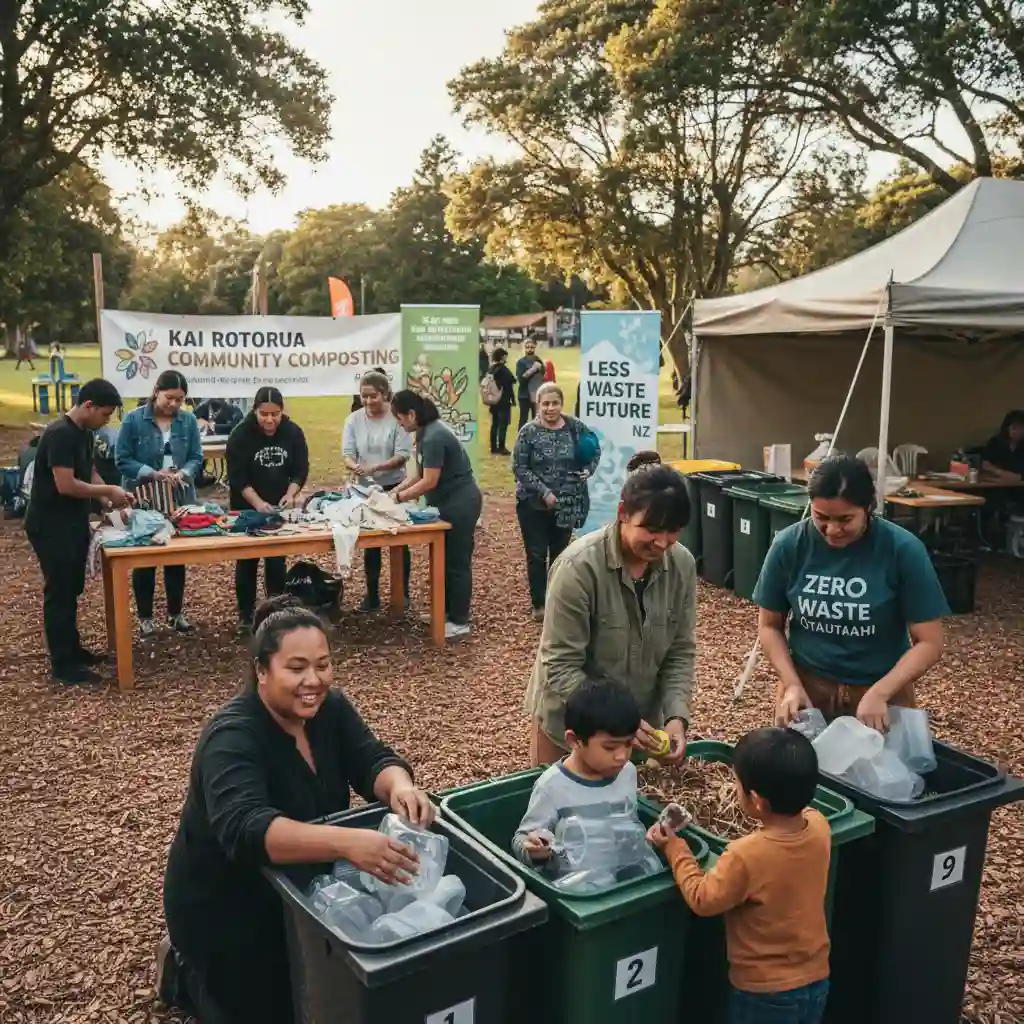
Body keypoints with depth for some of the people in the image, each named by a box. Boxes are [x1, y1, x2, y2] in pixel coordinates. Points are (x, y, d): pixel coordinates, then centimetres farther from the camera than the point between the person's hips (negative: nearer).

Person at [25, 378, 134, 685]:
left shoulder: (84, 433, 8)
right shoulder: (60, 434, -23)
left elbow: (90, 473, 15)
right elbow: (66, 485, -27)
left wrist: (109, 500, -1)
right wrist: (108, 491, -17)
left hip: (73, 523, 10)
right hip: (50, 526, -10)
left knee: (72, 590, 17)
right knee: (59, 592, -3)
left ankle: (71, 649, 29)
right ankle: (62, 664, 5)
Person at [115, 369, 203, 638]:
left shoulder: (189, 421, 0)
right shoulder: (133, 419, -8)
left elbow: (197, 458, 2)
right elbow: (122, 460, -10)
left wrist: (183, 473, -19)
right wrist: (152, 473, -23)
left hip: (180, 499, 3)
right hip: (143, 500, -3)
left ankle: (176, 613, 25)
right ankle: (145, 616, 19)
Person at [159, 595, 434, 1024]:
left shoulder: (329, 707, -10)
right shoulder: (232, 737, -32)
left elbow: (373, 761, -17)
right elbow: (243, 829, -46)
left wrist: (400, 787, -41)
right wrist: (346, 842, -60)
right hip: (224, 905, -6)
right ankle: (183, 970, 23)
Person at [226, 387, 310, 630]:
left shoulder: (293, 432, -8)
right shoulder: (241, 434, -16)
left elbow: (301, 470, -4)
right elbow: (237, 478, -18)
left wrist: (290, 495, -21)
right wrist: (258, 503, -30)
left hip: (280, 507, 2)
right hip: (247, 507, -2)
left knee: (277, 559, 4)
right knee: (247, 559, 4)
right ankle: (246, 614, 14)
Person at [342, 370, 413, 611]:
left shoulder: (397, 418, -13)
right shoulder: (354, 420, -2)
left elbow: (403, 455, -17)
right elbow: (347, 453, -6)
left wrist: (373, 467, -28)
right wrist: (354, 466, -29)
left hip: (394, 487, -3)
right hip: (366, 489, 3)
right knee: (370, 543, 11)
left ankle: (403, 593, 22)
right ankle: (372, 594, 21)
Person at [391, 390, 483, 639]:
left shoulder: (434, 437, -23)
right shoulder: (426, 432, 8)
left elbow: (429, 481, -23)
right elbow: (418, 472, 9)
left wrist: (400, 497, -14)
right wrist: (397, 490, -2)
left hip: (460, 504, -10)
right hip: (449, 503, 10)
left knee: (457, 561, -2)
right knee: (445, 558, 17)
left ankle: (459, 622, 6)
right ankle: (446, 610, 29)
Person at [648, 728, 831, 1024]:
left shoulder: (746, 856, -31)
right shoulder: (819, 827, -14)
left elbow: (702, 899, -14)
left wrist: (674, 847, -7)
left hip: (765, 991, -5)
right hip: (815, 980, 5)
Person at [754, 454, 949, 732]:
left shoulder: (903, 550, -16)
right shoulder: (789, 545, -11)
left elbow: (929, 643, -11)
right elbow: (769, 626, 0)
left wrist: (879, 693, -22)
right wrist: (792, 685, -12)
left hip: (882, 690, -1)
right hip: (806, 685, 1)